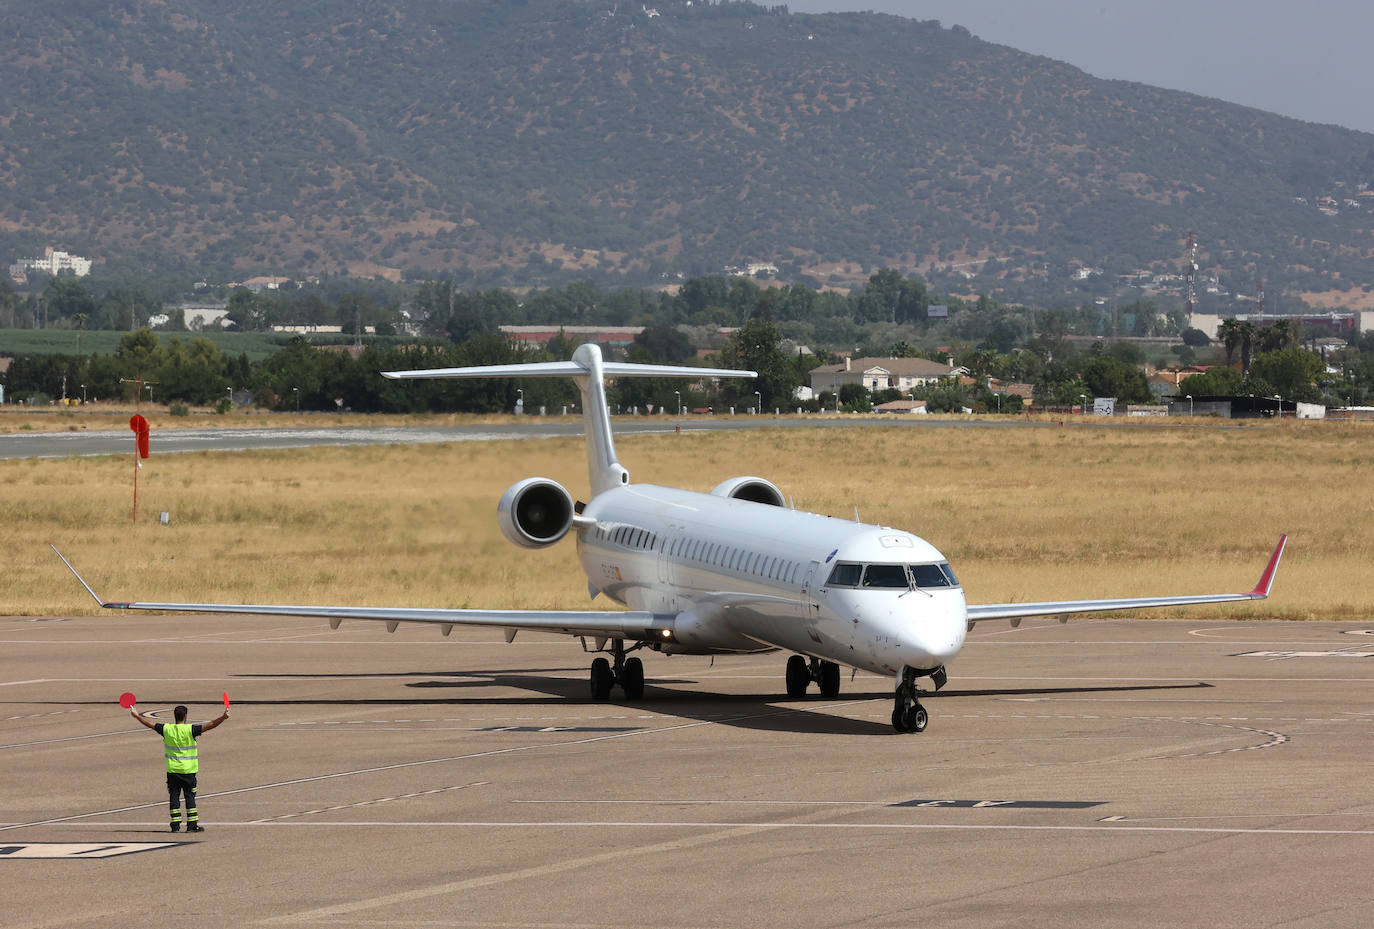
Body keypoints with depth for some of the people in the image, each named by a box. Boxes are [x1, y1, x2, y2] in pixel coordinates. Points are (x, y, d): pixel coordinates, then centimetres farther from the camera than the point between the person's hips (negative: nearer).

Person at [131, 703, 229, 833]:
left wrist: (136, 715, 24)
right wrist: (223, 717, -19)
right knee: (190, 796, 3)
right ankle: (192, 824, 1)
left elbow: (150, 724, 11)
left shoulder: (166, 729, -3)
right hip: (188, 770, -2)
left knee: (174, 796, 6)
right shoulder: (190, 730, -11)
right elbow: (210, 725, -18)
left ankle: (175, 825, 5)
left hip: (172, 770, 2)